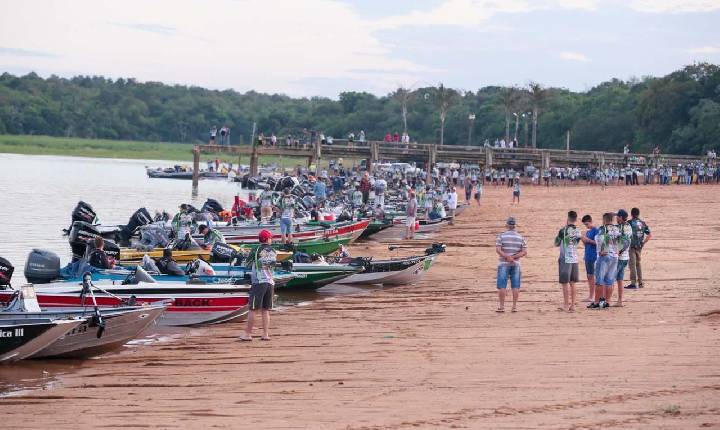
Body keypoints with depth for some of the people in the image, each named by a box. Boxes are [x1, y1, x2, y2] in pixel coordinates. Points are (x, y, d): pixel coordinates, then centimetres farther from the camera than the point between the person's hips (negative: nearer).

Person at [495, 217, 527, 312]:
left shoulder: (501, 236, -4)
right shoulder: (520, 237, 4)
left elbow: (498, 250, -15)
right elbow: (524, 252, -3)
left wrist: (507, 257, -13)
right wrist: (513, 257, -8)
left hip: (503, 264, -2)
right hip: (516, 264, 2)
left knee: (502, 286, 0)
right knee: (515, 286, 5)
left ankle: (501, 306, -3)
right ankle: (514, 306, 3)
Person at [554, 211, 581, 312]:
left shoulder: (563, 230, -13)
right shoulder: (577, 231, 2)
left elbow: (556, 243, -1)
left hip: (565, 259, -5)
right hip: (575, 259, 5)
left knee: (565, 283, 0)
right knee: (572, 283, 11)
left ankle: (566, 305, 0)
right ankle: (572, 304, 13)